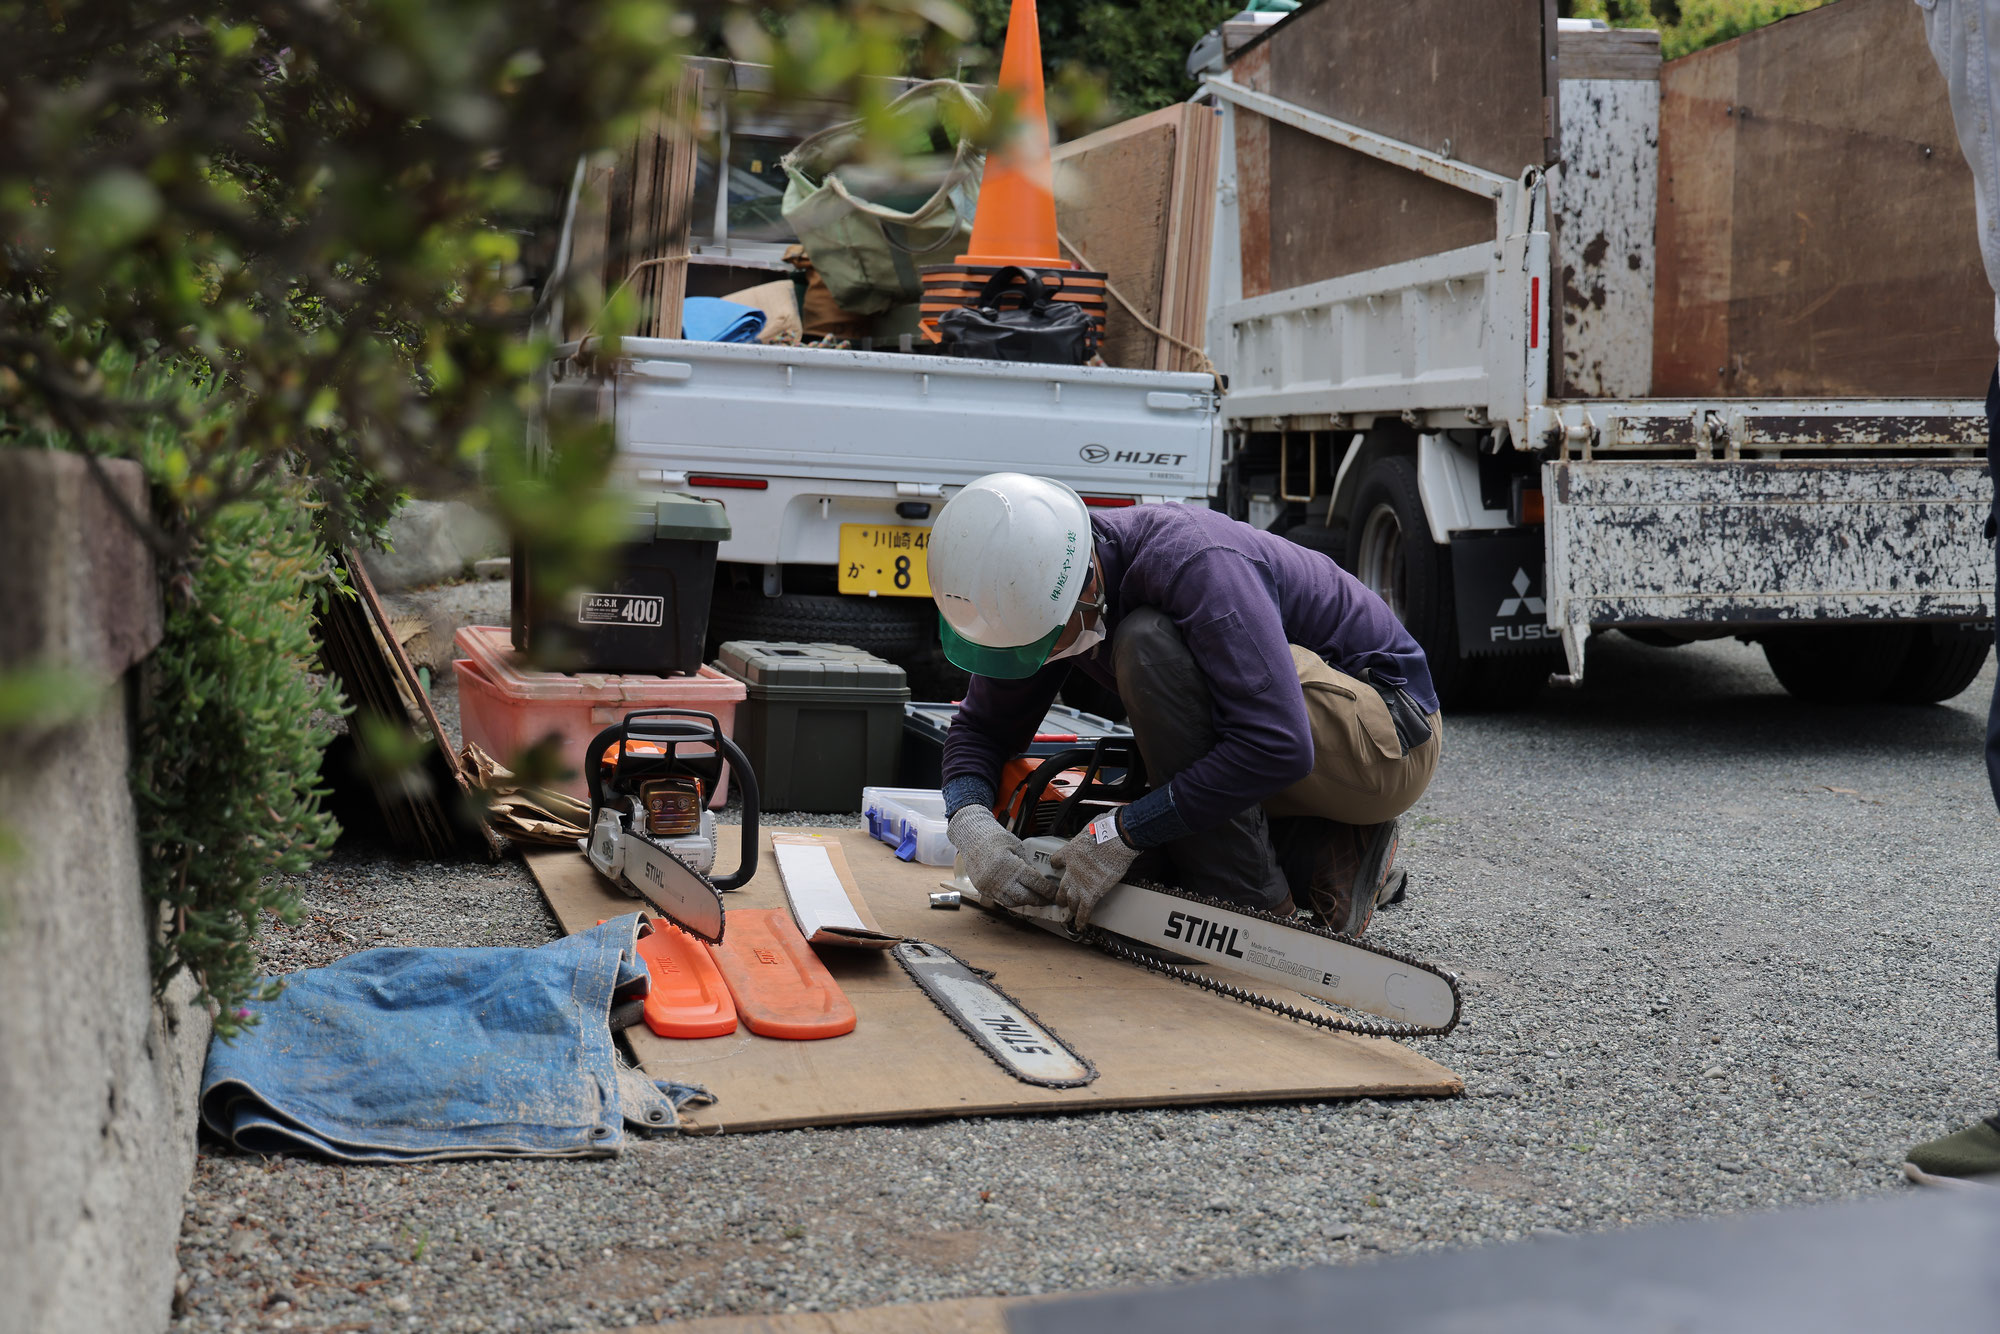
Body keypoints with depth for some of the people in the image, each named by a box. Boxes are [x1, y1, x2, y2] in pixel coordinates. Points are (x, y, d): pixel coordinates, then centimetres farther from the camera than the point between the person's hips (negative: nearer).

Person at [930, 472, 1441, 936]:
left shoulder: (1192, 562, -32)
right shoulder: (1034, 596, -8)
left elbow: (1276, 746, -39)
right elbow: (982, 726, 3)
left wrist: (1122, 832, -33)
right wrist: (972, 824, -19)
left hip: (1387, 743, -8)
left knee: (1148, 643, -30)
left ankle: (1250, 902, -22)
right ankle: (1330, 855, 4)